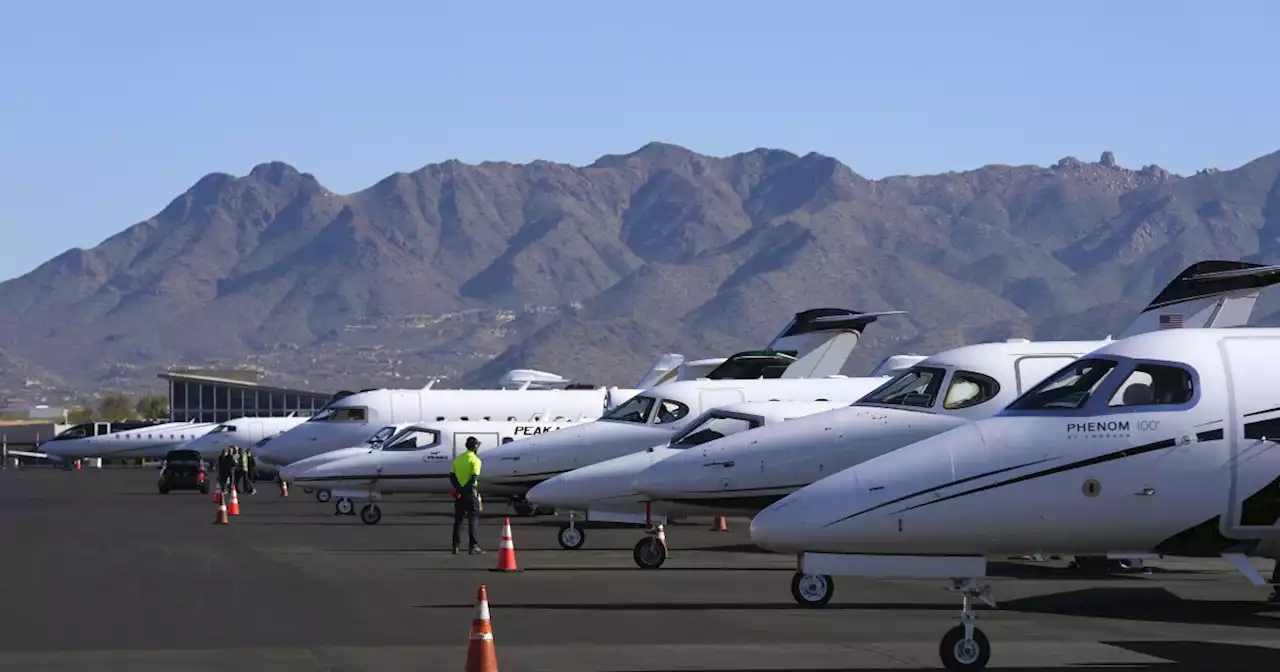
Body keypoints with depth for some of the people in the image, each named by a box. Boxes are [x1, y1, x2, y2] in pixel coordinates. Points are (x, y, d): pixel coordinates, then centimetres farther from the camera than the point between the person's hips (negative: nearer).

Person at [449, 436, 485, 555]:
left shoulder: (458, 458, 11)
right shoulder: (475, 460, -9)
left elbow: (452, 475, 6)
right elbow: (475, 478, -19)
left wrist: (458, 488, -2)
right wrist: (467, 488, -14)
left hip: (459, 492, 6)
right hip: (470, 492, -6)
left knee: (458, 519, 11)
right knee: (473, 519, -1)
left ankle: (455, 546, 10)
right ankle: (474, 546, -6)